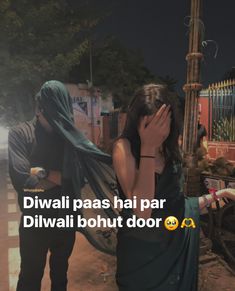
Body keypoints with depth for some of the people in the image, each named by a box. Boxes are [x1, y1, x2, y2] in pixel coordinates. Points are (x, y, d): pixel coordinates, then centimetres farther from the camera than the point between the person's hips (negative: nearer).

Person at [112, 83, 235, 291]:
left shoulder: (170, 150, -2)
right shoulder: (124, 147, -19)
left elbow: (174, 205, 5)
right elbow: (141, 212, -30)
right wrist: (148, 148, -31)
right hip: (142, 253, -5)